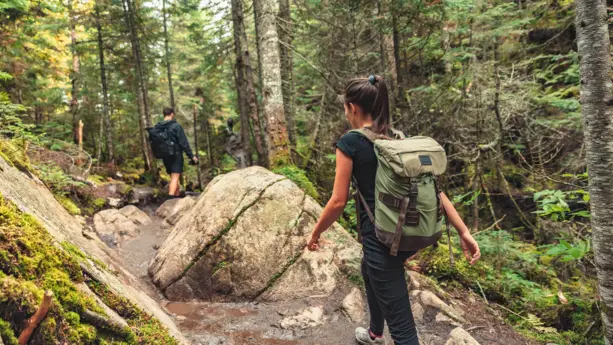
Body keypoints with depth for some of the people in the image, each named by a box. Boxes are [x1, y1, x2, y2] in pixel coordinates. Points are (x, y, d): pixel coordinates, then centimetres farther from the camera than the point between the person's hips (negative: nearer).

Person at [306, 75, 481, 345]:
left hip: (381, 237, -8)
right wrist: (464, 232, 3)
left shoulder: (350, 143, -12)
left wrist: (315, 233, 4)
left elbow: (339, 201, -12)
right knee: (369, 269, 37)